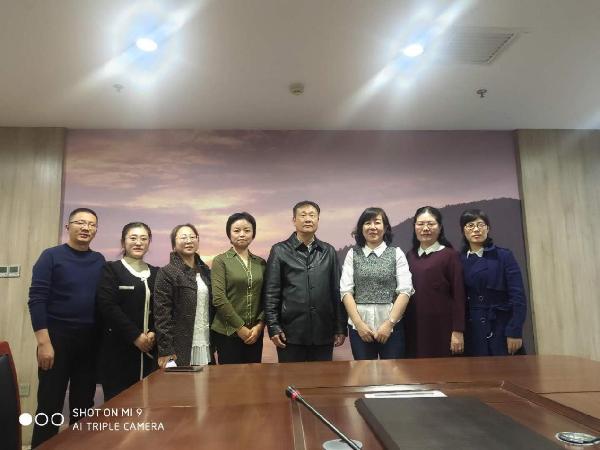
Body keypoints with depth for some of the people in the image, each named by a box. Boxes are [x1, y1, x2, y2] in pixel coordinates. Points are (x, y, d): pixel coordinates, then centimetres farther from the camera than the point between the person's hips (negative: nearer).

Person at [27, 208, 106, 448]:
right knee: (50, 405, 3)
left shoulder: (99, 261, 7)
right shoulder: (51, 256, -3)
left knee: (83, 404, 11)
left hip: (91, 340, 4)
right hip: (57, 337, -3)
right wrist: (43, 342, -15)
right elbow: (36, 299, -9)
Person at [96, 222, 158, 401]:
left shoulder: (156, 273, 14)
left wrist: (153, 333, -7)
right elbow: (107, 306, -10)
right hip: (119, 347, -3)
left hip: (149, 348, 4)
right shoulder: (111, 269, 1)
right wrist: (135, 336, -13)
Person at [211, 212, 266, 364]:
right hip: (227, 333, -3)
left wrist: (259, 325, -6)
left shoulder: (261, 263, 8)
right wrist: (240, 327, -11)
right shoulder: (220, 261, -3)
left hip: (255, 333, 4)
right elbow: (218, 298, -11)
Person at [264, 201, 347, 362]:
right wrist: (273, 327, -6)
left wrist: (341, 328, 6)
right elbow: (271, 293, -1)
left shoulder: (329, 251, 9)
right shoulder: (279, 251, 2)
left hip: (323, 333, 2)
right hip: (291, 333, -2)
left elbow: (337, 291, 8)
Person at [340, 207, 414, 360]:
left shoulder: (396, 253, 2)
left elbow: (405, 291, -3)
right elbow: (346, 291, 0)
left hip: (392, 326, -1)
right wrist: (359, 323, -7)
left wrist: (389, 323, -9)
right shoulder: (352, 254, 4)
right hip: (359, 327, 1)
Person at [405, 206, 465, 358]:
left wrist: (458, 331, -10)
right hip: (414, 327, 4)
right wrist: (402, 325, 9)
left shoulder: (450, 255, -4)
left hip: (442, 328, -4)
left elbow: (458, 295, -7)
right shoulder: (410, 256, 9)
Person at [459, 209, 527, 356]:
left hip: (501, 328, -2)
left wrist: (515, 331, -13)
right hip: (472, 331, 2)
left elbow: (518, 296, -6)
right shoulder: (459, 260, 5)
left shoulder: (504, 256, -1)